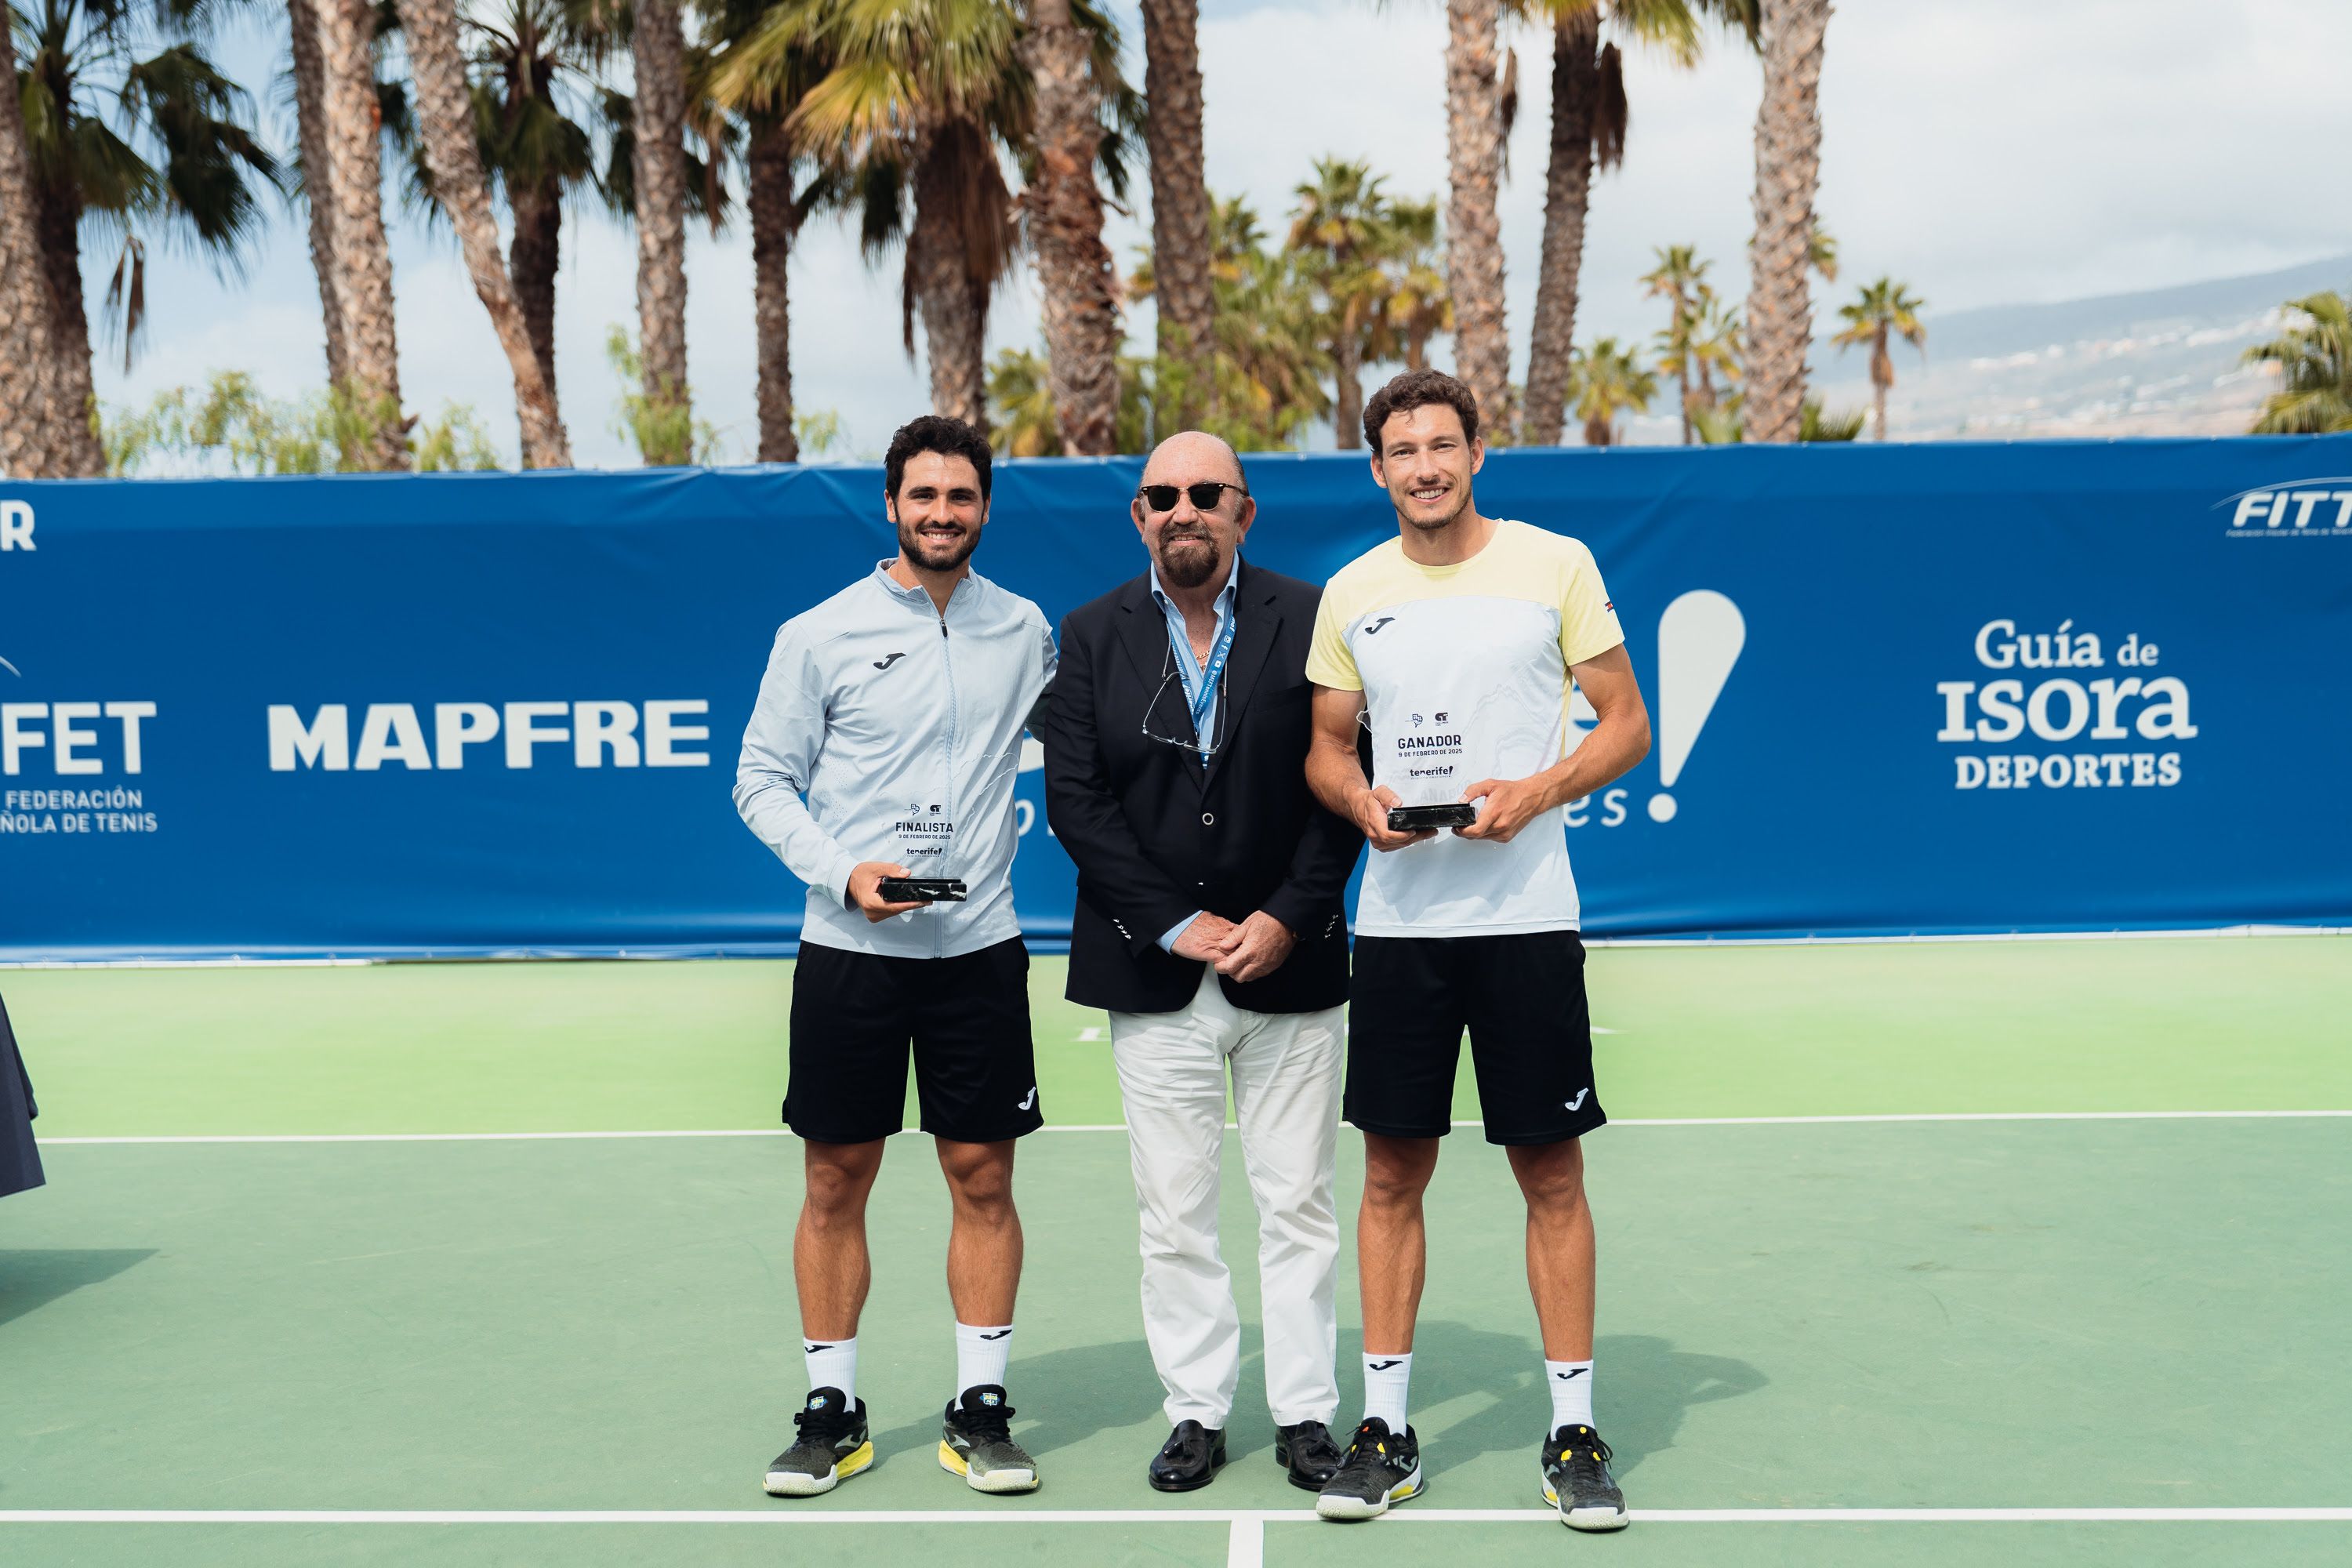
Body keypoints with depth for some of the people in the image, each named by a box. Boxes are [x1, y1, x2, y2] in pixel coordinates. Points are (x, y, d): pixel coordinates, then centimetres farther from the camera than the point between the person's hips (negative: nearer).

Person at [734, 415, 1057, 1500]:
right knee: (836, 1184, 4)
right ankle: (832, 1412, 18)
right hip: (848, 951, -1)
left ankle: (980, 1410, 16)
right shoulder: (820, 635, -1)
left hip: (980, 947, 2)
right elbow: (761, 779, 1)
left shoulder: (1024, 630, 7)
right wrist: (843, 871, -13)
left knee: (983, 1180, 4)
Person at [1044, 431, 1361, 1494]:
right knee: (1173, 1210, 6)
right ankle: (1197, 1411, 18)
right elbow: (1073, 799, -2)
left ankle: (1304, 1412, 18)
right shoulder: (1091, 636, 4)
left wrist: (1287, 918, -11)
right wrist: (1176, 925, -9)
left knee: (1298, 1203, 6)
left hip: (1288, 963, -1)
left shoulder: (1309, 620, 0)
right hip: (1154, 971, 1)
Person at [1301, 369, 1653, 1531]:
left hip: (1526, 914, -2)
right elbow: (1327, 747, 15)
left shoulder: (1556, 564, 0)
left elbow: (1627, 724, 2)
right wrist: (1362, 801, -7)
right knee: (1392, 1174, 6)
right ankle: (1384, 1429, 17)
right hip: (1397, 920, 3)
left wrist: (1536, 792, -14)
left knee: (1552, 1176, 2)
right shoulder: (1352, 593, 8)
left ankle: (1573, 1434, 14)